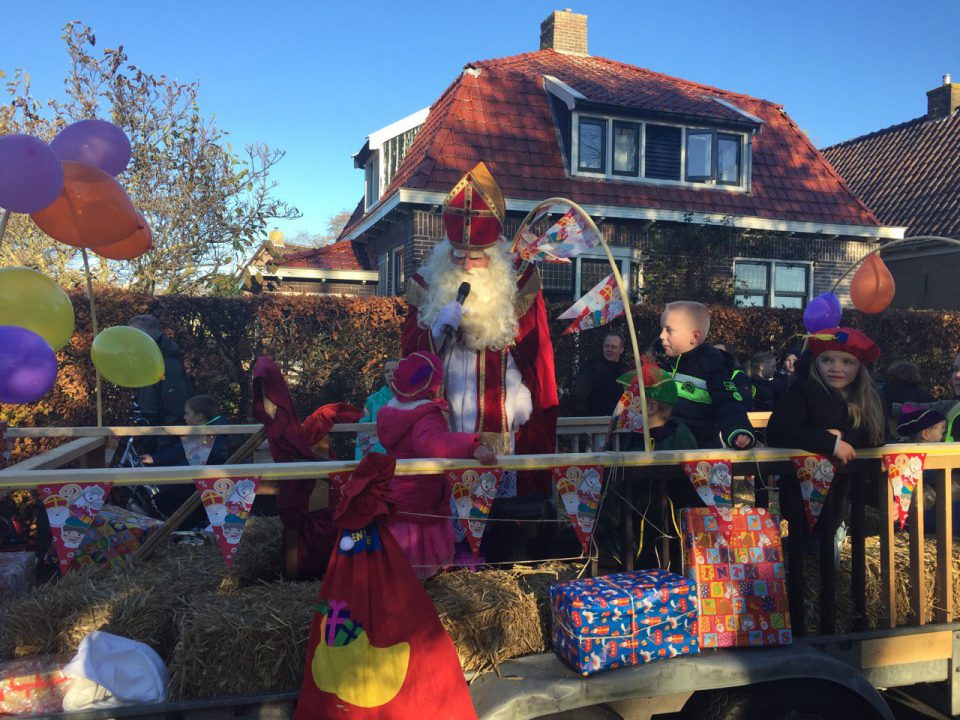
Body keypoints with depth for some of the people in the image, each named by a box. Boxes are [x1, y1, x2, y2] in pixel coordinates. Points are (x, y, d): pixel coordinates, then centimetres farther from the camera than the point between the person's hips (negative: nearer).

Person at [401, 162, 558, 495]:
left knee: (500, 488, -1)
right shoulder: (428, 283, 5)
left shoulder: (517, 282, 2)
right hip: (443, 417, 1)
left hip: (500, 419, -1)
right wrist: (439, 328, -14)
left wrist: (524, 395, 0)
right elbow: (410, 348, 5)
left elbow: (532, 353, 8)